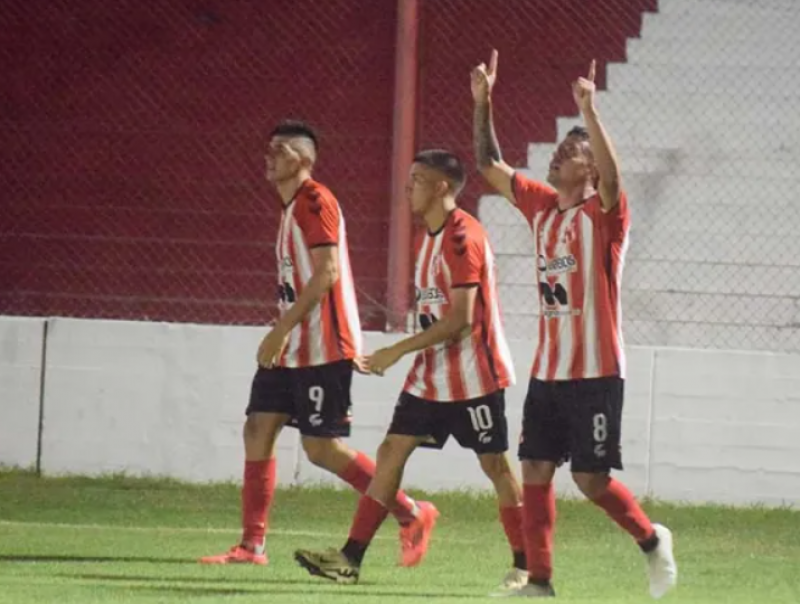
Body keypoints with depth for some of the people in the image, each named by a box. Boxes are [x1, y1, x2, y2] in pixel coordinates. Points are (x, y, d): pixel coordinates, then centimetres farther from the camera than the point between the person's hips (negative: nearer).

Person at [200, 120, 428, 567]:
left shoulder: (315, 201, -12)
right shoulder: (292, 207, 18)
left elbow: (327, 271, -21)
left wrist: (282, 329, -23)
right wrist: (282, 334, 18)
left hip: (322, 347, -10)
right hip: (291, 347, 10)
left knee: (323, 448, -8)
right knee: (259, 429, 3)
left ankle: (410, 514, 3)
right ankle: (252, 544, 5)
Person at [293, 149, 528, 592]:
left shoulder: (463, 236, -17)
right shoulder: (428, 238, 12)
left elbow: (460, 318, -22)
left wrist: (399, 350, -21)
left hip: (473, 376, -9)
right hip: (431, 376, 9)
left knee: (494, 464, -1)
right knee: (392, 451, 3)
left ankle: (525, 566, 8)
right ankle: (351, 558, 2)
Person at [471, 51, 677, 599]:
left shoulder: (603, 214, -9)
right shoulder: (541, 205, 9)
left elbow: (613, 177, -31)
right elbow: (490, 165, 14)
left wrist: (589, 110, -40)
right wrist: (482, 103, 3)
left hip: (595, 373, -6)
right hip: (547, 370, 6)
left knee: (591, 478, -5)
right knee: (535, 473, 2)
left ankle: (652, 540, 19)